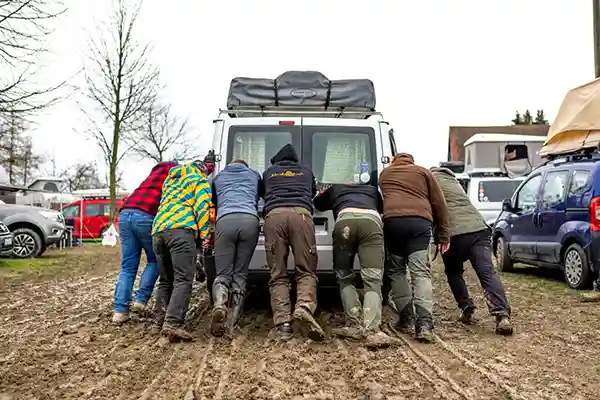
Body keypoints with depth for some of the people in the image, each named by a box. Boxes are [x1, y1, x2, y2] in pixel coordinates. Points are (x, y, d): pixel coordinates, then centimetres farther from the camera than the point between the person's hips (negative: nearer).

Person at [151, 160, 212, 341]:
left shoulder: (171, 179, 35)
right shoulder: (199, 180, 13)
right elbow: (202, 206, 0)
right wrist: (204, 234, 0)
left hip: (157, 230, 7)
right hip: (181, 229, -7)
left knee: (165, 280, 17)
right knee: (183, 280, -12)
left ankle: (160, 318, 12)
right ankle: (173, 323, -23)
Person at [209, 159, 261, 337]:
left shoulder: (218, 176, 34)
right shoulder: (255, 174, 34)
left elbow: (213, 202, 43)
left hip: (225, 220, 0)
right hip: (250, 220, 1)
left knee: (223, 274, 1)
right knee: (240, 275, 5)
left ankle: (219, 306, -31)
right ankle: (233, 323, -7)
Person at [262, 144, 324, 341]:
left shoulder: (268, 172, 32)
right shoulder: (306, 172, 33)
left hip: (274, 214, 0)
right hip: (301, 213, 0)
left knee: (278, 275, 1)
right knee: (306, 271, 1)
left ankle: (282, 324, -13)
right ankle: (304, 307, -27)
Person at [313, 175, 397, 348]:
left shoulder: (335, 188, 40)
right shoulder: (371, 189, 41)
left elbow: (317, 203, 52)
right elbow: (383, 206, 49)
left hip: (345, 219, 0)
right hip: (371, 220, 0)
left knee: (344, 277, 16)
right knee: (372, 280, -5)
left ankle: (354, 325, 4)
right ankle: (372, 331, -22)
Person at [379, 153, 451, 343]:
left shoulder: (384, 173, 28)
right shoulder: (423, 172, 22)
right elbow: (439, 203, 15)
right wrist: (443, 234, 17)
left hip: (392, 220, 1)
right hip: (420, 221, -1)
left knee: (397, 271, 14)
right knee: (421, 273, -3)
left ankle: (406, 320, 13)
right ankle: (424, 324, -14)